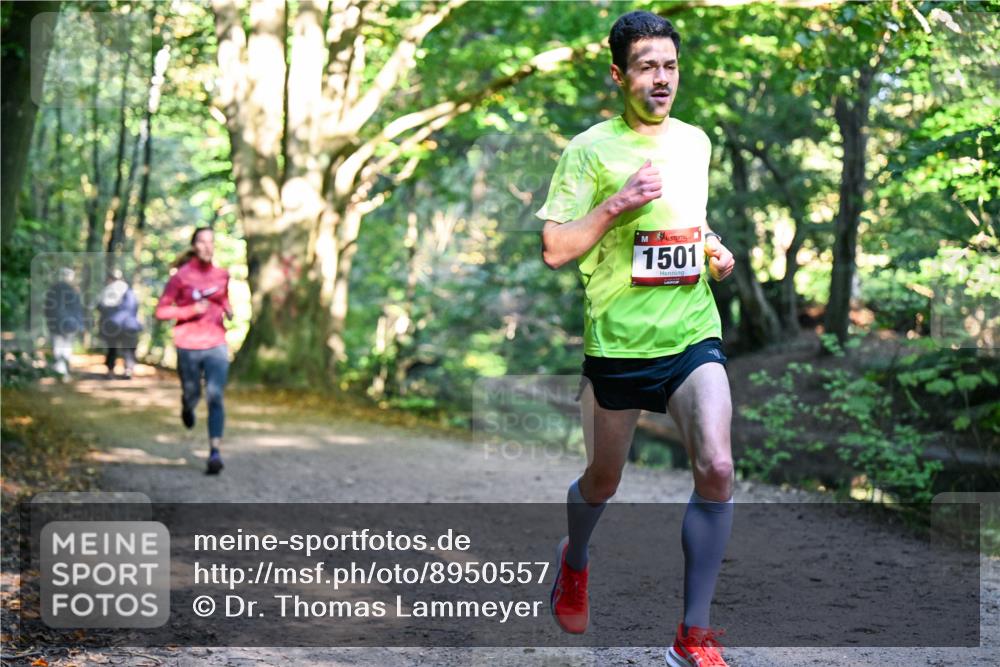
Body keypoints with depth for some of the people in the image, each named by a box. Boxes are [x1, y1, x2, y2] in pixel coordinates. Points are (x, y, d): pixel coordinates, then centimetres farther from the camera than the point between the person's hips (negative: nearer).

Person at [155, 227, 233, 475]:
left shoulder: (222, 275, 5)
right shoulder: (181, 277, -8)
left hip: (216, 345, 2)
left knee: (215, 397, -12)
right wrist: (191, 310, -20)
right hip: (188, 347, -2)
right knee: (192, 395, 14)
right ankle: (187, 407, 53)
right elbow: (161, 311, -7)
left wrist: (229, 310, 5)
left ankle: (215, 452, -16)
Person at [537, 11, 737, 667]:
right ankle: (574, 561, 50)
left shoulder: (696, 141, 9)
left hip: (693, 334, 3)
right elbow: (555, 250, -11)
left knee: (717, 470, -16)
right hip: (618, 341, -3)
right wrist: (618, 202, -21)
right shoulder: (589, 150, -7)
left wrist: (714, 247, 6)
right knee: (603, 481, 14)